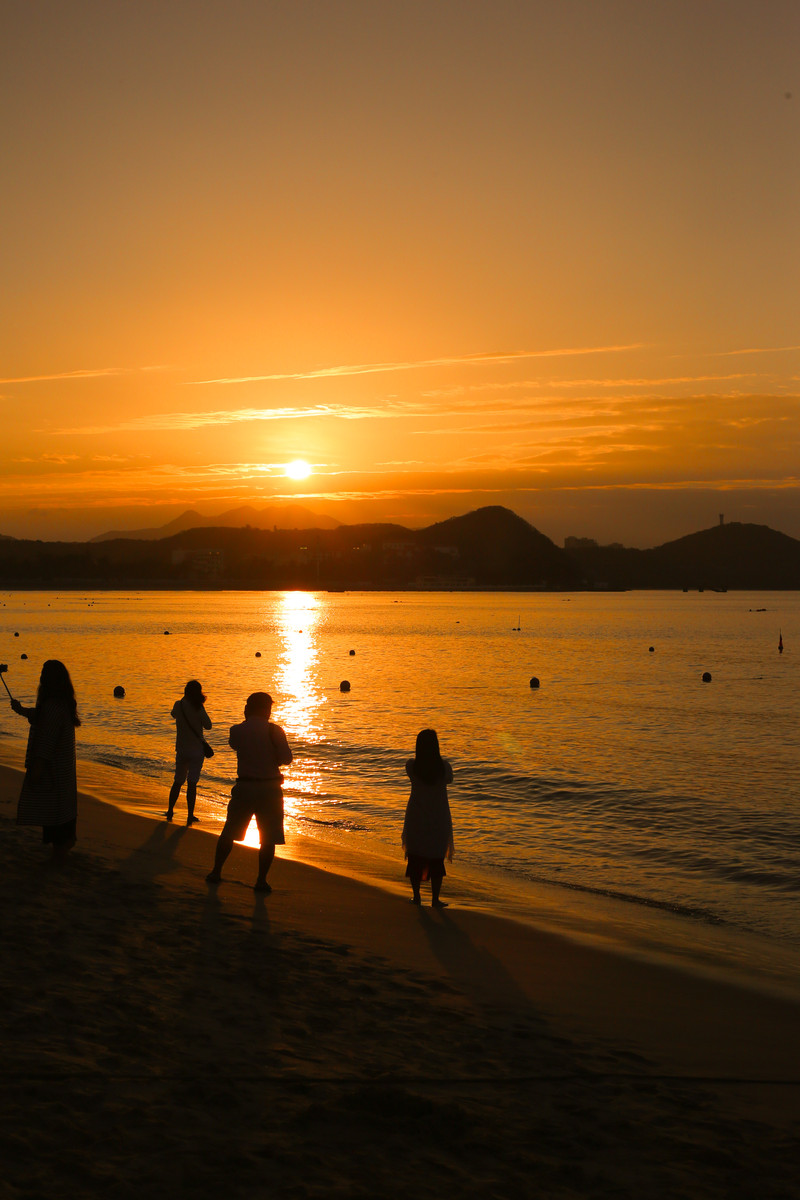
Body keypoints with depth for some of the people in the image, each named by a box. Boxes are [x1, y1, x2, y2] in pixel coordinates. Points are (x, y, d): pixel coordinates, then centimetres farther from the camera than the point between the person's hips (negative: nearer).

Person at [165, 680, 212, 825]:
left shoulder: (178, 705, -2)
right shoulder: (198, 709, -14)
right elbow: (208, 726, -4)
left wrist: (185, 701, 23)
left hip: (181, 749, 4)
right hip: (196, 749, -4)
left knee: (178, 781, 18)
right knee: (192, 783, -1)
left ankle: (170, 811, 24)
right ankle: (190, 816, -2)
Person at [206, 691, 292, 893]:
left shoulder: (236, 731, 0)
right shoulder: (274, 731, -9)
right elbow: (286, 758, -10)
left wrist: (247, 720, 17)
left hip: (244, 786, 3)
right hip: (269, 788, -3)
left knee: (229, 832, 15)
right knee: (268, 837, 4)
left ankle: (216, 872, 23)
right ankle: (261, 880, 1)